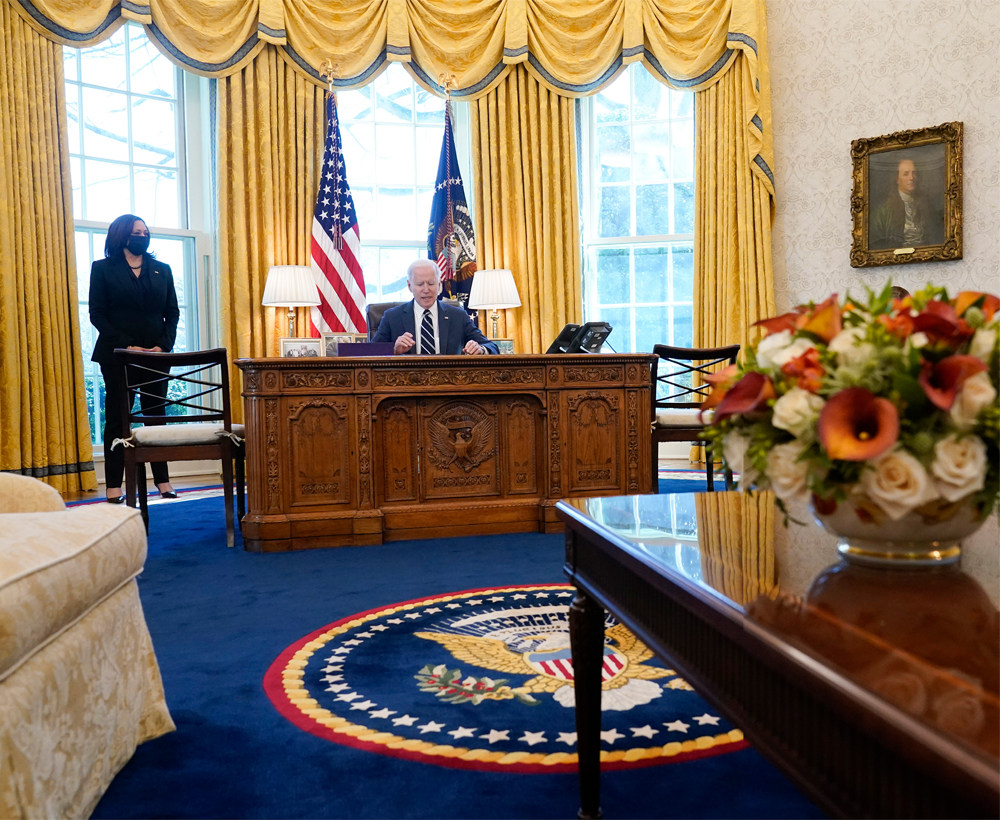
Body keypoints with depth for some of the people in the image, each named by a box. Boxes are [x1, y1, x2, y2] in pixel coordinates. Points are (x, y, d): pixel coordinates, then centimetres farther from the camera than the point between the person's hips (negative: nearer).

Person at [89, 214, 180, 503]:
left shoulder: (162, 270, 13)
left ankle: (162, 481, 9)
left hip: (156, 354, 3)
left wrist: (163, 346, -7)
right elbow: (97, 314, -3)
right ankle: (114, 486, 1)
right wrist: (127, 346, -13)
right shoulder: (102, 269, 4)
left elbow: (172, 312, 10)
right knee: (117, 418, -1)